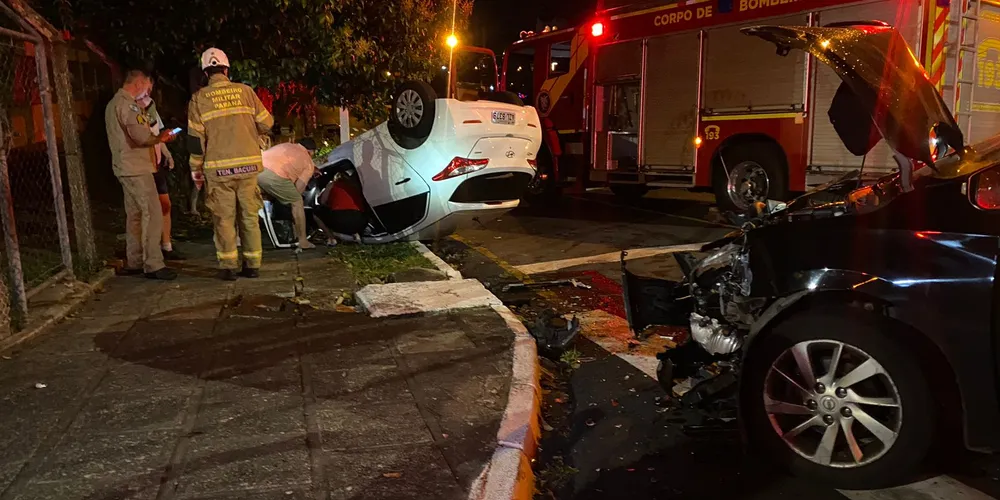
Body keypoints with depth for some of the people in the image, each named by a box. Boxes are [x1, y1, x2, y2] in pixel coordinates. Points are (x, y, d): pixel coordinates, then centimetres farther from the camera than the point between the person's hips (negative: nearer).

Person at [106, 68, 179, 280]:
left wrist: (156, 137, 15)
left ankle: (133, 262, 20)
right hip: (136, 169, -11)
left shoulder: (114, 104, 20)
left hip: (126, 168, 11)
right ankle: (153, 265, -12)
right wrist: (160, 138, -9)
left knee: (134, 215, 14)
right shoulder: (127, 104, -14)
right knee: (152, 215, -11)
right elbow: (140, 135, -24)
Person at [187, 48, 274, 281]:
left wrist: (196, 168, 9)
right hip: (248, 165, 2)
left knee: (224, 218, 5)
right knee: (249, 216, 9)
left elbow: (195, 138, -1)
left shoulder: (199, 98, 0)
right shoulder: (245, 91, 3)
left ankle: (228, 266, 6)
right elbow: (266, 124, 6)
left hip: (218, 168, -1)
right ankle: (253, 264, 12)